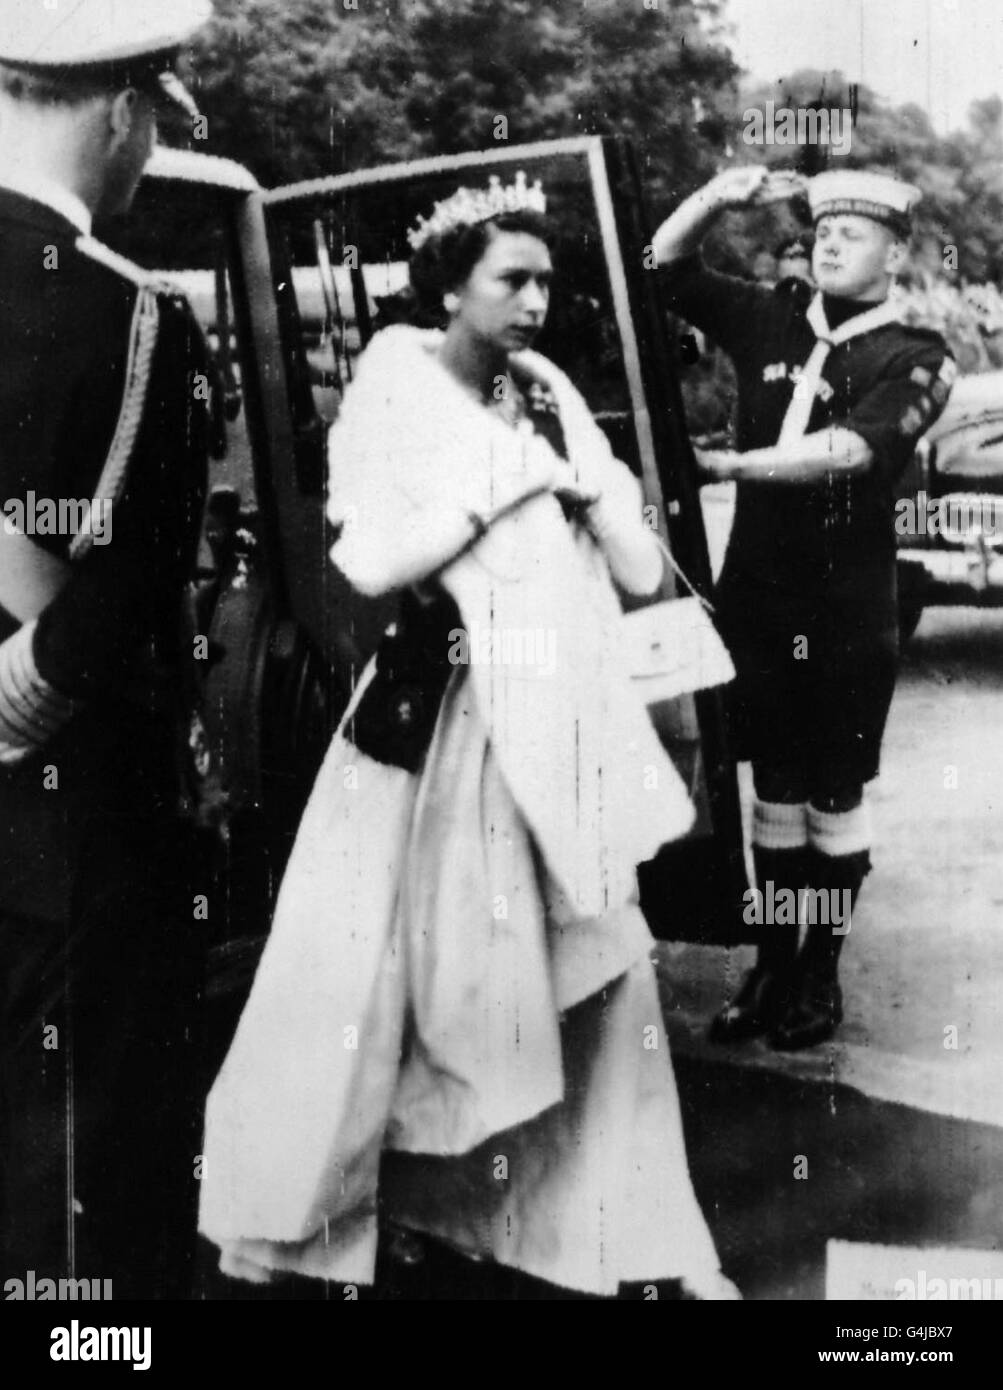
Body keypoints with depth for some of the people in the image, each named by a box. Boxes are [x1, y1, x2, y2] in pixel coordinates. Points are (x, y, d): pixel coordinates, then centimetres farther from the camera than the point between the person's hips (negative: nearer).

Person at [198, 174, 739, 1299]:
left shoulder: (551, 400, 10)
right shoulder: (392, 393, -5)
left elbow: (644, 573, 7)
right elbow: (368, 564, -19)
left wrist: (579, 468, -5)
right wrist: (504, 482, -14)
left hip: (557, 732, 5)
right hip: (432, 732, -5)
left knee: (604, 979, 8)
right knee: (364, 985, 1)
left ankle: (637, 1237, 22)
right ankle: (278, 1231, 20)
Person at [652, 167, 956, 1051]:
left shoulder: (915, 359, -6)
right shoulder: (771, 323, 6)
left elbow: (849, 448, -22)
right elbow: (667, 263, 7)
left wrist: (732, 465, -26)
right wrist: (719, 197, -10)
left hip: (849, 613, -3)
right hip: (757, 598, 3)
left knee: (835, 798, 8)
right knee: (774, 791, 12)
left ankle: (821, 974, 21)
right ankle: (771, 966, 23)